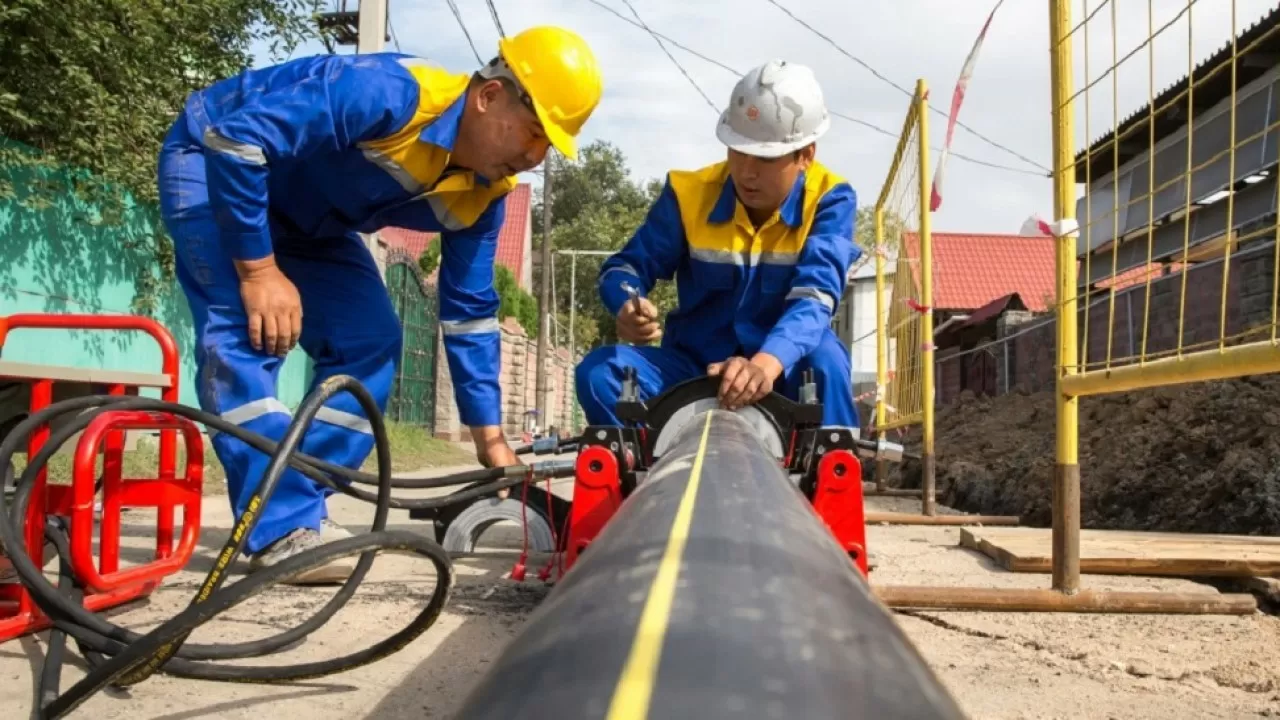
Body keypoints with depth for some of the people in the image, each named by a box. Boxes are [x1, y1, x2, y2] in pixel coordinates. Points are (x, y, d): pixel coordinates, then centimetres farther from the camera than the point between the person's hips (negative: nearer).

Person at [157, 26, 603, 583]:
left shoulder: (482, 197, -12)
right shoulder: (388, 92, -36)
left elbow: (470, 312, -4)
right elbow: (236, 141, -36)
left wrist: (490, 435, -5)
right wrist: (259, 269, -33)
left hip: (303, 216, 7)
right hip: (213, 162, -7)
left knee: (370, 341, -6)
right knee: (247, 330, -25)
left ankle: (294, 504, 0)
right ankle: (284, 527, -21)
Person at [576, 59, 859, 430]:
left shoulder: (830, 200, -12)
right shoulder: (689, 193, -6)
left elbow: (814, 296, -26)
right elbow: (628, 265, -4)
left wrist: (767, 362, -47)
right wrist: (628, 305, -31)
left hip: (784, 374, -2)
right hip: (694, 366, 2)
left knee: (824, 357, -36)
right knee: (599, 372, -23)